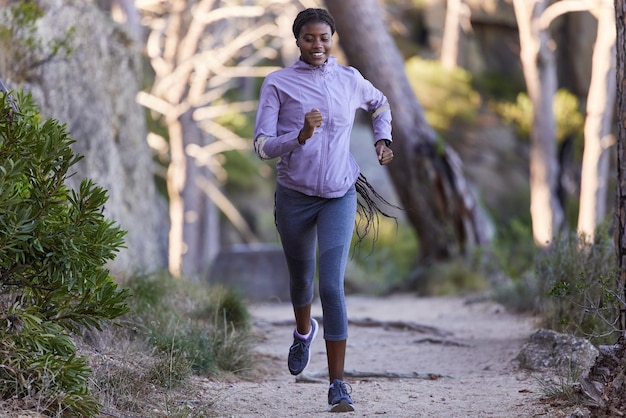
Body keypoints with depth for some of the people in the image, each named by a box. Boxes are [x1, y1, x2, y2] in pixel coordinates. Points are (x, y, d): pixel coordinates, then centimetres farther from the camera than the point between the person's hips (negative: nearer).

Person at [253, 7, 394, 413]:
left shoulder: (349, 79, 1)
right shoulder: (278, 84, -7)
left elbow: (380, 104, 24)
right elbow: (262, 146, -13)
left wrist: (383, 139, 9)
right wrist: (301, 136, -28)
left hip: (339, 196, 0)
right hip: (294, 196, 0)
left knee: (332, 285, -13)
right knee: (301, 276, 19)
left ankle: (338, 384, -11)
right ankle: (304, 330, 54)